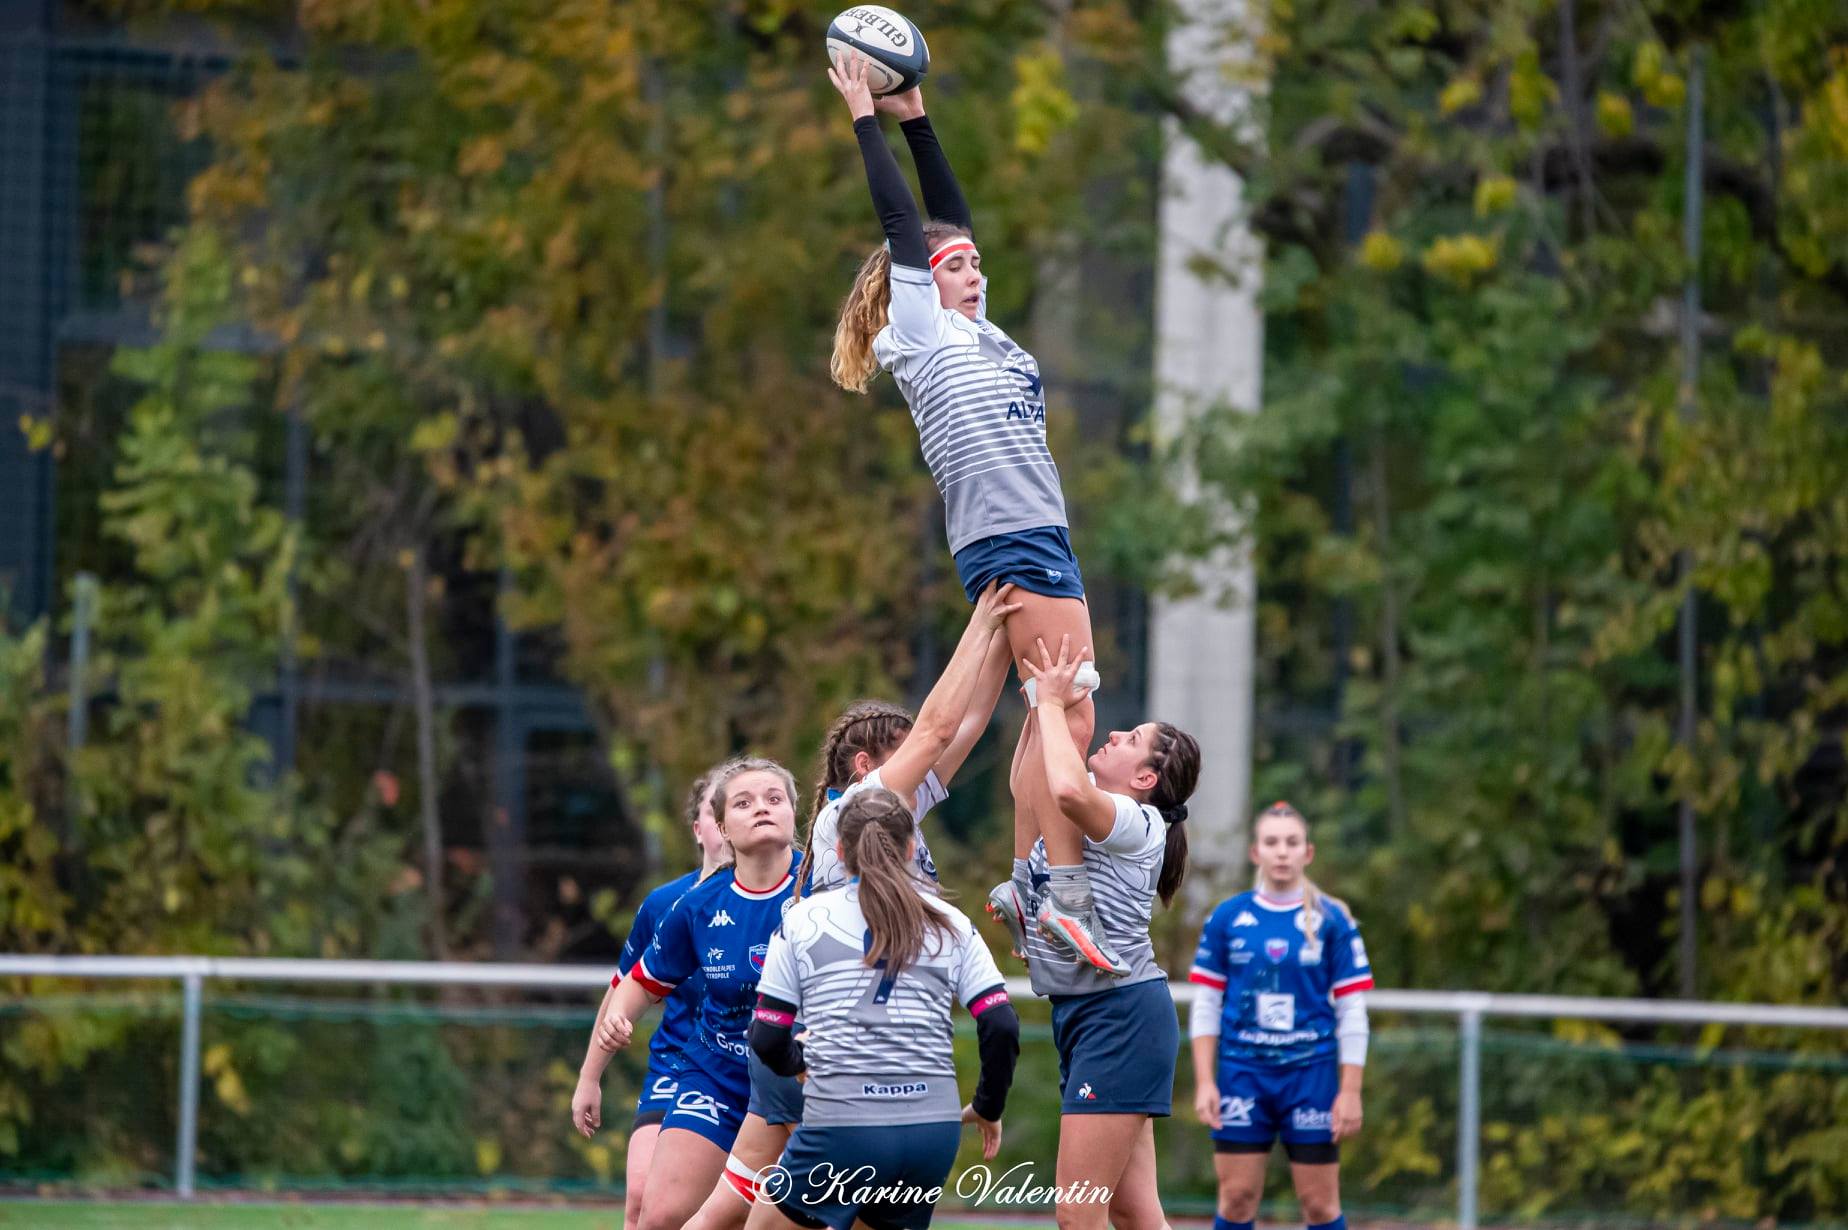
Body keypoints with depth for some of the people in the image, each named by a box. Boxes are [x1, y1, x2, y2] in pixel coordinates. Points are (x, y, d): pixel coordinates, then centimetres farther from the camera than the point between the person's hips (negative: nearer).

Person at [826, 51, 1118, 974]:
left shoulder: (973, 332, 20)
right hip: (1006, 541, -9)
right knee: (1072, 719, -14)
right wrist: (870, 123, 2)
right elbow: (903, 226, -3)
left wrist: (915, 118, 23)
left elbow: (949, 216, 23)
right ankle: (1067, 893, -16)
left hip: (1040, 542, 9)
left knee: (1057, 720, 7)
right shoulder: (923, 334, 0)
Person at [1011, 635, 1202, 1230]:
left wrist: (1053, 701, -17)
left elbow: (1068, 789, -31)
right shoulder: (1094, 821, 16)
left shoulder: (1137, 823, -11)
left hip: (1120, 1013, -10)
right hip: (1082, 1013, 10)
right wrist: (1040, 702, 19)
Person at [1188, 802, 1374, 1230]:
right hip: (1242, 1072, 1)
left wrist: (1350, 1091, -5)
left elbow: (1352, 1010, 1)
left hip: (1311, 1071, -1)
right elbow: (1206, 1005, 6)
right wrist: (1204, 1082, -1)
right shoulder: (1227, 918, 4)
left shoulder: (1332, 921, 0)